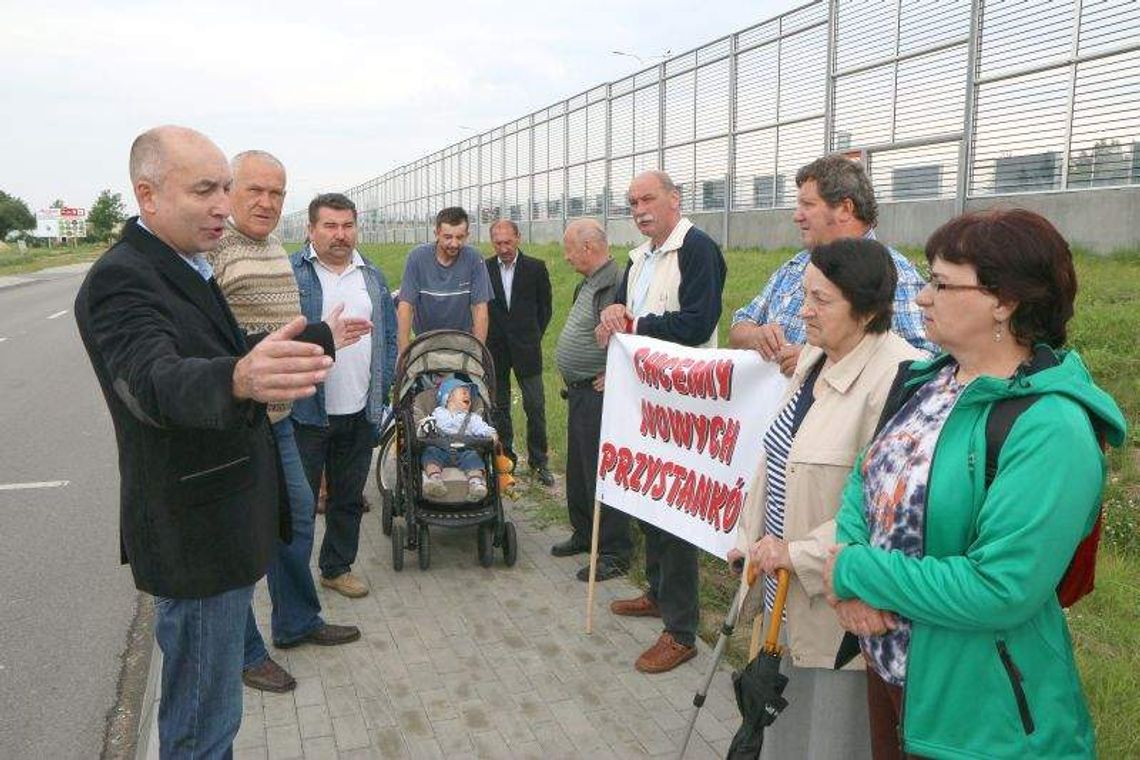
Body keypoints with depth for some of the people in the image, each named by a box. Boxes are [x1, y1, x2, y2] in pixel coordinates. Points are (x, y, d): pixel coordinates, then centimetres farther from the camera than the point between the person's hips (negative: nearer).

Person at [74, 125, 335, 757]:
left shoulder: (189, 268, 9)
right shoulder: (119, 279, -21)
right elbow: (154, 380, -40)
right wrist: (239, 378, -60)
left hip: (228, 521, 10)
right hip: (196, 536, -10)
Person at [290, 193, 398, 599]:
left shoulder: (373, 277, 11)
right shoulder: (290, 272, -4)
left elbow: (389, 334, 15)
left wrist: (382, 387, 7)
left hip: (360, 412, 5)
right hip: (306, 411, -5)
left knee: (349, 497, 15)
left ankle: (338, 567, 30)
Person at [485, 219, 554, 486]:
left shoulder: (536, 268, -1)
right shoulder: (483, 269, 1)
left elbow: (545, 307, 7)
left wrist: (533, 337, 7)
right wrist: (487, 340, 5)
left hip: (525, 347, -1)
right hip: (495, 349, 1)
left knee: (535, 407, -1)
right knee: (499, 407, 9)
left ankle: (539, 461, 11)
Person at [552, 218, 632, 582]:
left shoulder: (616, 283, -19)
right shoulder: (588, 283, 14)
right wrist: (573, 381, 15)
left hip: (599, 394, -10)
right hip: (579, 392, 11)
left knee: (602, 471, -3)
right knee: (578, 468, 20)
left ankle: (614, 552, 8)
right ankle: (584, 533, 35)